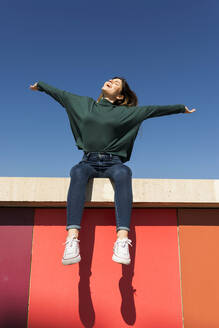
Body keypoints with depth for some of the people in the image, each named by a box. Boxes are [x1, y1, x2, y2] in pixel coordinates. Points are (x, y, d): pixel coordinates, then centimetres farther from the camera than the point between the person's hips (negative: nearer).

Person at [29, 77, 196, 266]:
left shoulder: (125, 112, 15)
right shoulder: (84, 104, 20)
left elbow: (154, 109, 19)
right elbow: (60, 94, 32)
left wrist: (182, 108, 23)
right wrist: (39, 85, 44)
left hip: (113, 163, -1)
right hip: (89, 162, 1)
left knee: (123, 172, -36)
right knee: (77, 172, -35)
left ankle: (122, 240, -49)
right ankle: (72, 239, -48)